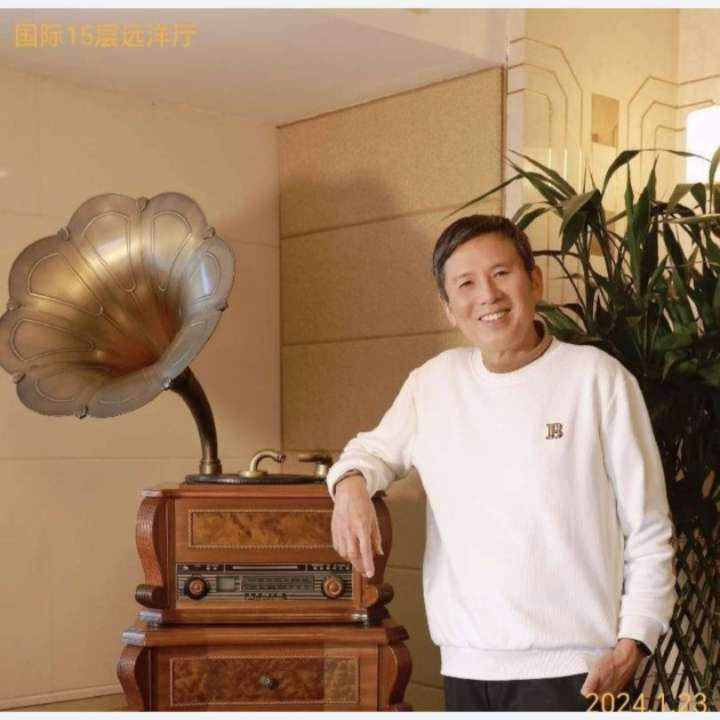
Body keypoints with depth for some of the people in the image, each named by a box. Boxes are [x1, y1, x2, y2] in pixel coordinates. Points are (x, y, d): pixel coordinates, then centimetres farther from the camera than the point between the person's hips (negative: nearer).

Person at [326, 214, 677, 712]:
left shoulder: (598, 378, -5)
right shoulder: (433, 382, 6)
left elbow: (649, 532, -3)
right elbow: (375, 449, 21)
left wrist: (633, 644, -11)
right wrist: (352, 484, -3)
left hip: (570, 667, -4)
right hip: (466, 666, 4)